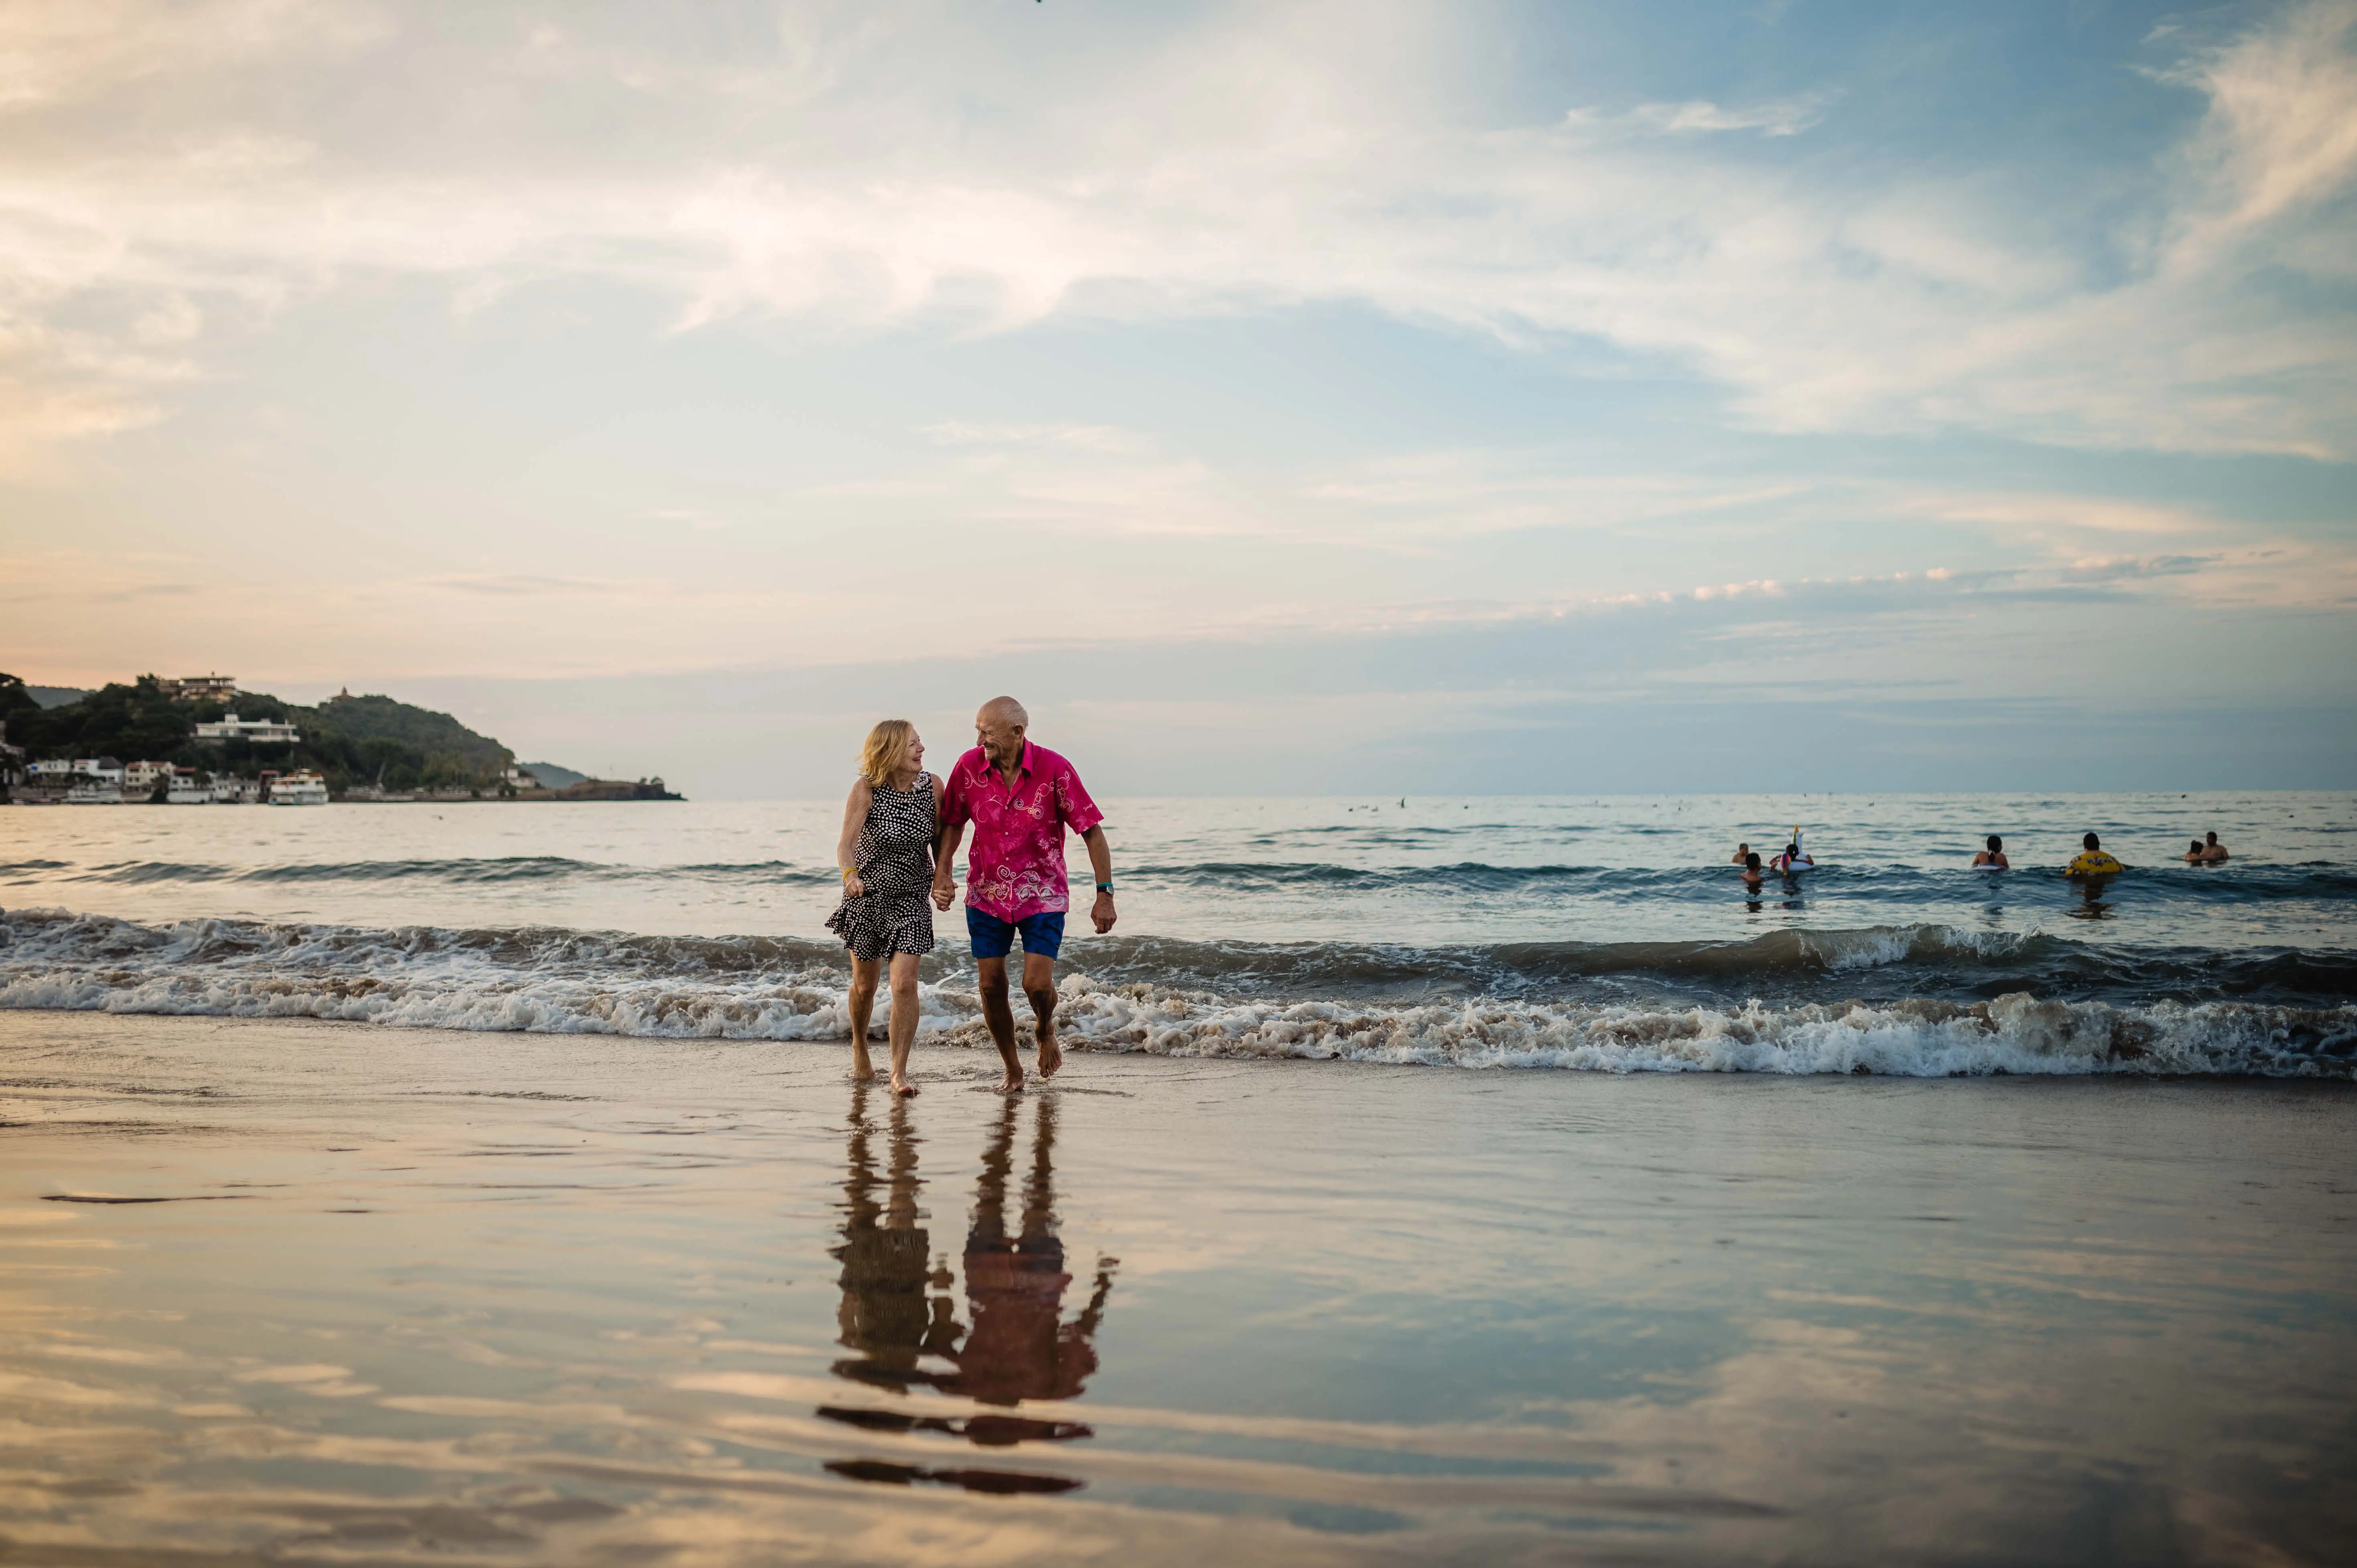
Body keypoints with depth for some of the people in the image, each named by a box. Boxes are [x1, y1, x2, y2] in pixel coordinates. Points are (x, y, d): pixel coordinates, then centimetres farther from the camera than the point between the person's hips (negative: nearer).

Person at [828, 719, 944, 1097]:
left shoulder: (932, 786, -9)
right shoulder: (866, 790, -17)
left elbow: (941, 839, 4)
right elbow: (846, 843, -25)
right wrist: (850, 874, -44)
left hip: (911, 899, 1)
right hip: (866, 896, 0)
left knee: (905, 984, -13)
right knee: (865, 985, 14)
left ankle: (899, 1073, -7)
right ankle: (860, 1046, 42)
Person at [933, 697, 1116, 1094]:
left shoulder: (1054, 770, -17)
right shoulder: (969, 766, -9)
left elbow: (1092, 831, -11)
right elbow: (953, 823, 8)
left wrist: (1105, 895, -13)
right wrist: (942, 875, -3)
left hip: (1042, 895, -3)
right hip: (986, 894, 3)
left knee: (1038, 984, -13)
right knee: (991, 986, 4)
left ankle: (1045, 1030, 24)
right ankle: (1012, 1070, 24)